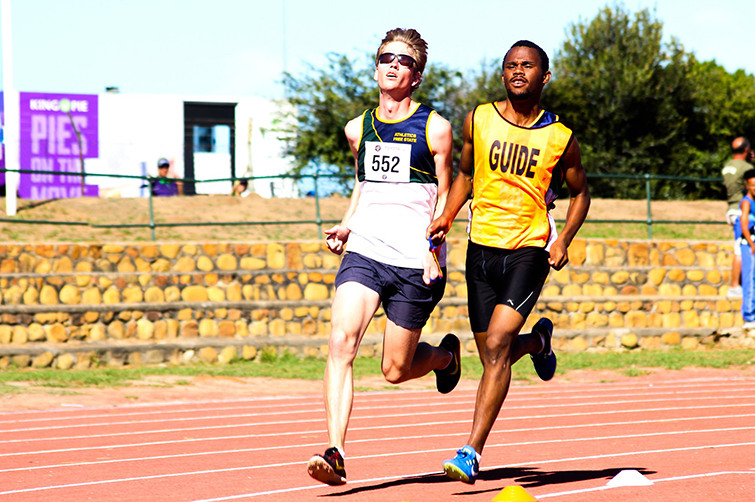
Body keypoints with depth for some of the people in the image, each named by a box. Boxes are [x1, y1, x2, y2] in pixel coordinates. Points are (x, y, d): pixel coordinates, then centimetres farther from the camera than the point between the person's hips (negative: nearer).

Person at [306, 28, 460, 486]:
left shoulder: (434, 129, -1)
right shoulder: (359, 129, 11)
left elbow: (446, 193, 3)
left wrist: (434, 245, -12)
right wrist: (346, 226, 11)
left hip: (415, 263, -3)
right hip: (363, 252, 3)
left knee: (396, 370, 5)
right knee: (341, 343, -19)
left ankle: (445, 355, 40)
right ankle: (336, 453, -23)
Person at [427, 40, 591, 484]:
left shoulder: (560, 138, -2)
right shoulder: (479, 121, 2)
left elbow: (580, 192, 11)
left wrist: (564, 240, -3)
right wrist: (446, 218, 3)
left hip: (529, 249, -3)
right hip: (482, 247, 3)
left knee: (497, 345, -19)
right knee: (493, 355, 9)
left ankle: (473, 452, -17)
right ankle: (539, 340, 46)